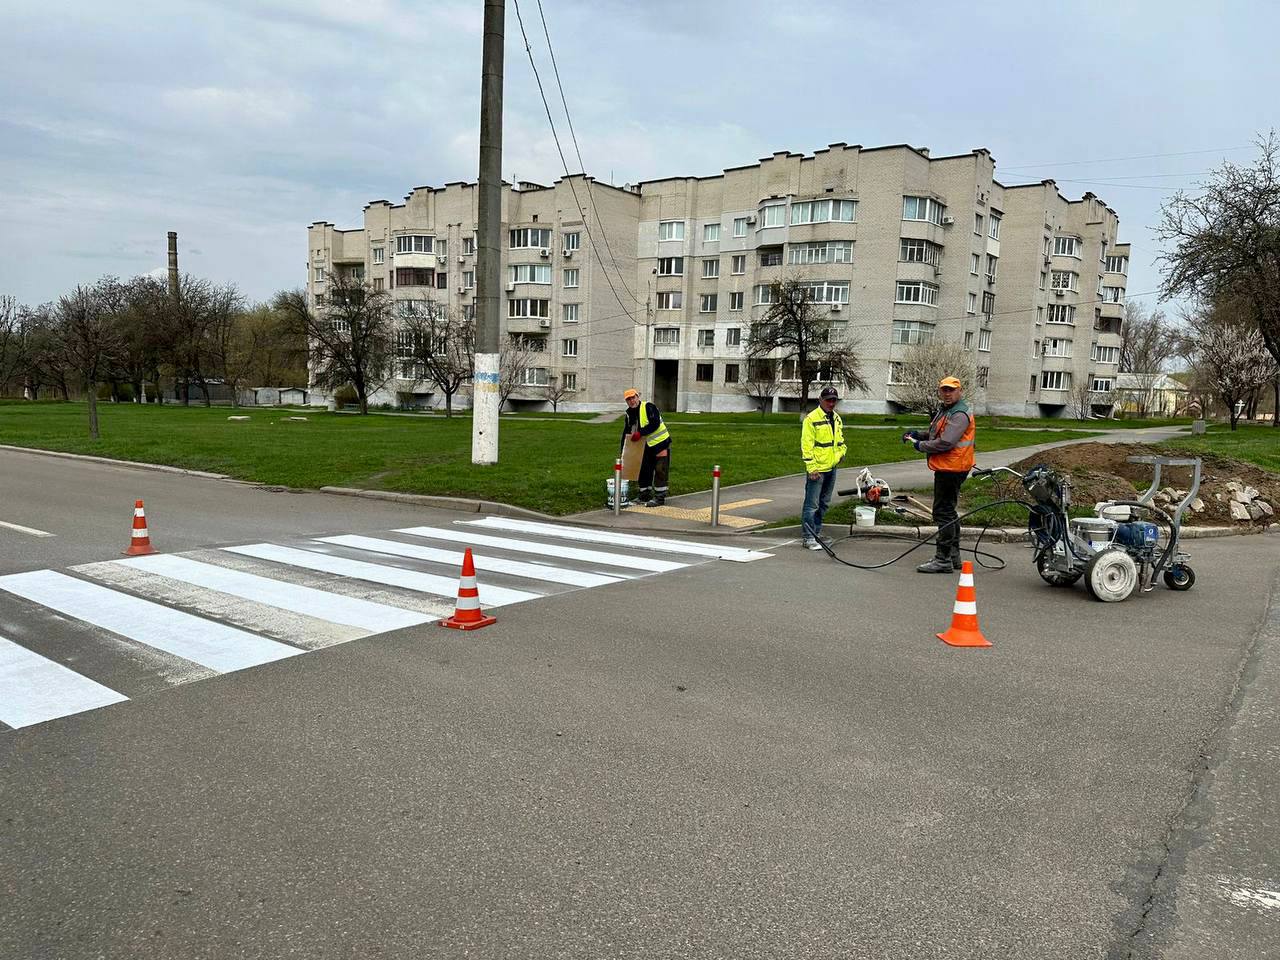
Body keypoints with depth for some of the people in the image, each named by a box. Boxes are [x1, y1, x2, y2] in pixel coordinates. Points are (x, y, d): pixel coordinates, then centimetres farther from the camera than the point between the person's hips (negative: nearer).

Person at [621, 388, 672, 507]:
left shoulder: (648, 407, -17)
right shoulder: (629, 414, 5)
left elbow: (655, 424, -28)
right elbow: (626, 433, 9)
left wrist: (640, 433, -30)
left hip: (660, 443, -8)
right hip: (646, 446, 8)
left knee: (660, 471, -5)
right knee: (643, 470, 11)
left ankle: (659, 498, 0)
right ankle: (645, 496, 23)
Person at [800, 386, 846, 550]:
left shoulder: (836, 418, 13)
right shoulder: (811, 418, -13)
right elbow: (806, 445, -16)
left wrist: (841, 451, 8)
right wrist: (812, 468, -20)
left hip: (831, 468, 9)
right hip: (817, 469, -8)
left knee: (824, 504, 16)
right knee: (812, 504, -7)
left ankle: (816, 533, 26)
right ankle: (808, 537, -5)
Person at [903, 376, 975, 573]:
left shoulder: (960, 414, -17)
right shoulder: (945, 411, 17)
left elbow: (945, 443, -25)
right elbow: (936, 436, 26)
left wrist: (920, 445, -12)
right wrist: (918, 434, 8)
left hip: (951, 470, -11)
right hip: (946, 469, 11)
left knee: (943, 513, -9)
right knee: (948, 512, 17)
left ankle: (943, 560, -6)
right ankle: (953, 556, 27)